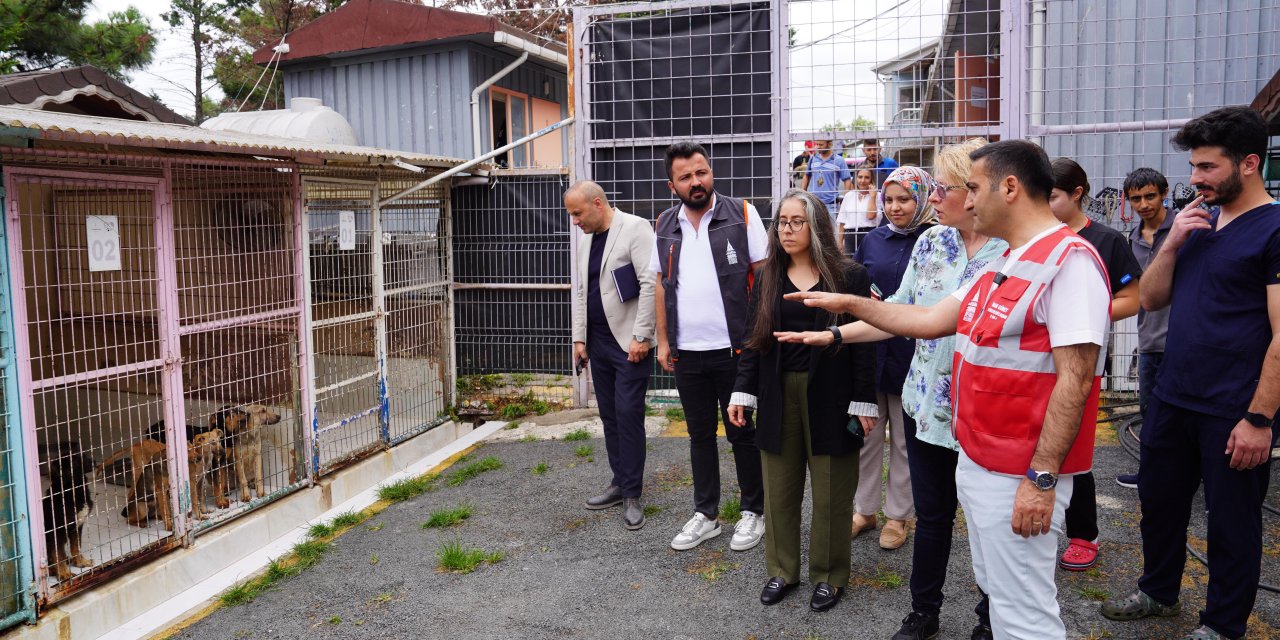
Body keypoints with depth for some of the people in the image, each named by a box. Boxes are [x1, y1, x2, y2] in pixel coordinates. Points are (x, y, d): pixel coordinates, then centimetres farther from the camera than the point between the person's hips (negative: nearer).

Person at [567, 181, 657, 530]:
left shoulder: (634, 228, -9)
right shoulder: (586, 240, 14)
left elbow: (650, 283, -16)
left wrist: (641, 336, -18)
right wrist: (579, 338, 13)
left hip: (629, 343, -7)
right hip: (598, 342, 7)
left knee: (628, 414, -6)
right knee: (610, 415, 11)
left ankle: (632, 495, 4)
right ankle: (620, 483, 22)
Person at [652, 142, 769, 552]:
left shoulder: (742, 215, -5)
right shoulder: (666, 226, 7)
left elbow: (764, 276, -4)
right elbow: (662, 284, 12)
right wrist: (663, 341, 9)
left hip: (734, 348, -4)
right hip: (686, 352, 4)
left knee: (743, 434, 8)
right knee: (700, 435, 14)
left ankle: (753, 512, 24)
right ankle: (705, 514, 27)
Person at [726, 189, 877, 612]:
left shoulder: (849, 276, -3)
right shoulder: (768, 277, 7)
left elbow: (862, 342, -5)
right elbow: (755, 339, 8)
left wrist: (863, 401, -9)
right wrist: (742, 392, 2)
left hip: (829, 397, -3)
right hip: (778, 396, 3)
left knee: (831, 492, 8)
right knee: (779, 489, 10)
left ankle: (829, 575, 24)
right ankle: (783, 569, 26)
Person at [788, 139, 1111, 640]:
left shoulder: (1069, 260, -17)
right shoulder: (1003, 266, 14)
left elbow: (1075, 378, -22)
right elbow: (931, 319, 16)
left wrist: (1042, 478, -22)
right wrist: (850, 304, 14)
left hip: (1021, 477, -9)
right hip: (976, 462, 9)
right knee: (995, 592, 21)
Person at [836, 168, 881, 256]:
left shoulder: (876, 196, 1)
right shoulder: (848, 196, 10)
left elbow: (870, 215, -15)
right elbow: (842, 221, 12)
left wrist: (872, 196, -10)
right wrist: (840, 242, 9)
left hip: (869, 235, -3)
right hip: (850, 236, 3)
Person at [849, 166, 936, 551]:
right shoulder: (873, 240, 6)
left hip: (912, 355, -3)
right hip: (870, 351, 3)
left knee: (906, 440, 10)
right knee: (866, 434, 11)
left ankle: (897, 516, 25)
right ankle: (864, 509, 27)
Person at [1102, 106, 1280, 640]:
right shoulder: (1198, 221, 10)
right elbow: (1150, 299, 10)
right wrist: (1172, 243, -6)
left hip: (1232, 413, -7)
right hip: (1172, 398, 7)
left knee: (1232, 521, 10)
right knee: (1159, 500, 19)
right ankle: (1158, 592, 39)